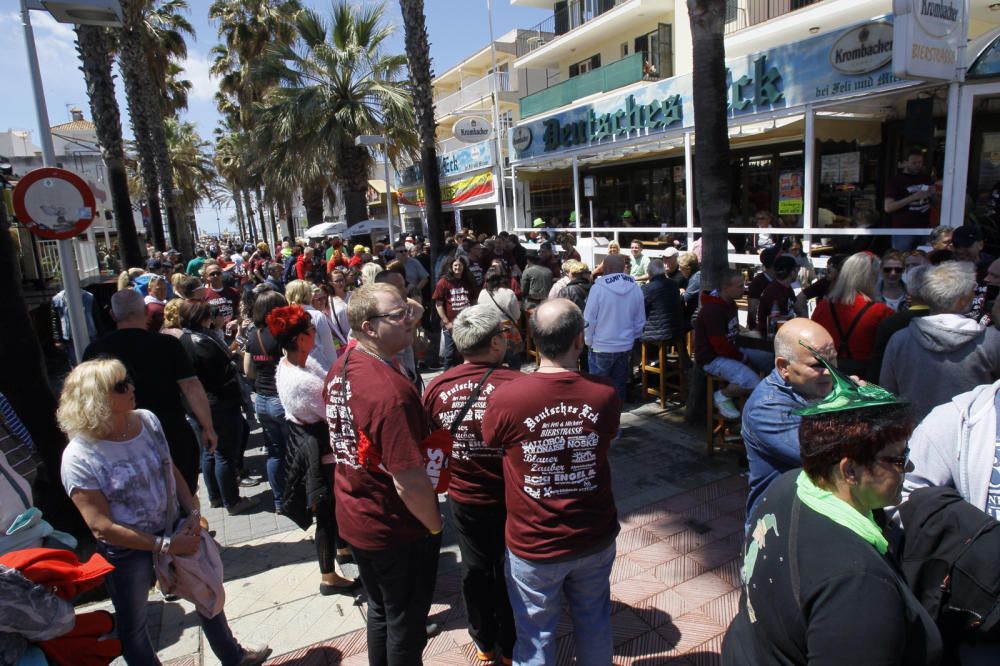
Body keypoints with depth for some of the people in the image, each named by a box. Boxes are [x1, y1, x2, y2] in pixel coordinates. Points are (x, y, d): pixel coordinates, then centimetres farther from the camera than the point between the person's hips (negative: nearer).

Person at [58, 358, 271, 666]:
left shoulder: (147, 420, -9)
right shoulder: (79, 459, -23)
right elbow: (102, 527, -21)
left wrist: (193, 513, -9)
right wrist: (165, 545, -22)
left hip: (175, 531, 6)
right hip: (128, 552, -5)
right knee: (133, 627, 16)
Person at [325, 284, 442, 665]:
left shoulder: (340, 368, -3)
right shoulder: (392, 391, -32)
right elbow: (409, 482, -31)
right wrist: (435, 524, -13)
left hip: (353, 519, 8)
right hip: (397, 531, -8)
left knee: (381, 611, 28)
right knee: (406, 624, 16)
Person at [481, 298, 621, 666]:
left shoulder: (505, 398, -23)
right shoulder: (606, 394, -17)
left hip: (533, 543, -2)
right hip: (595, 538, 2)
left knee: (536, 636, 19)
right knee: (594, 623, 26)